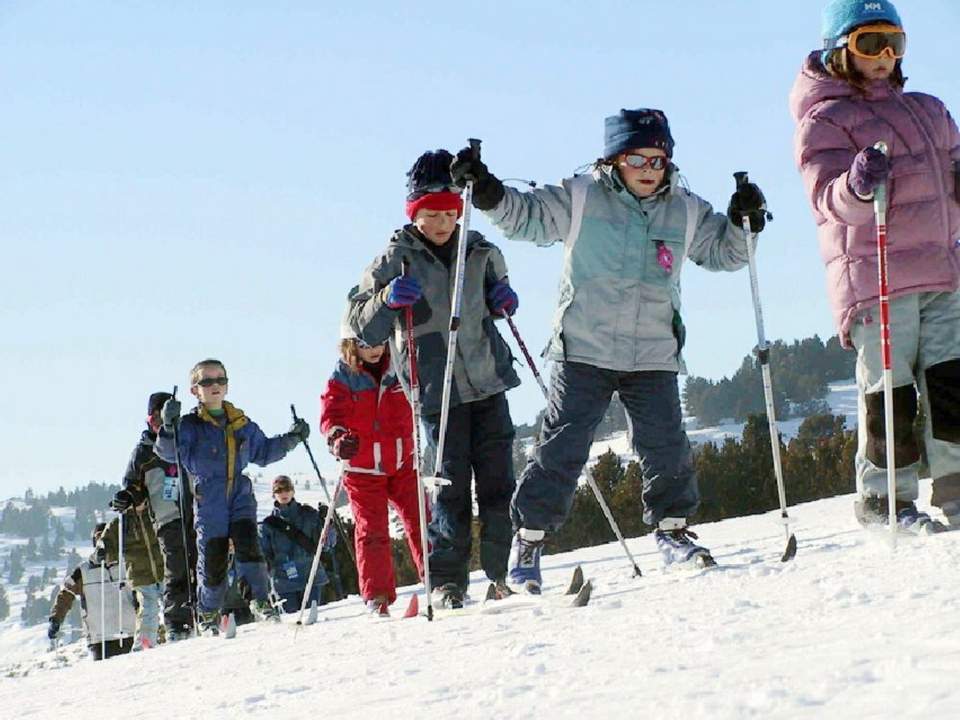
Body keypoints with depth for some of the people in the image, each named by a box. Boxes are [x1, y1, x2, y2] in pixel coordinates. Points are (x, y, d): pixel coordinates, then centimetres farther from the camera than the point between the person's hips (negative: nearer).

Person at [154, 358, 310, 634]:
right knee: (213, 560, 1)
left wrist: (291, 439, 15)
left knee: (249, 546, -16)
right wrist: (169, 428, -35)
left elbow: (263, 451, 25)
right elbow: (170, 453, -17)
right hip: (208, 502, -3)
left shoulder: (242, 424, 11)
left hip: (241, 497, 3)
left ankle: (260, 600, -9)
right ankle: (209, 613, 17)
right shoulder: (190, 425, -2)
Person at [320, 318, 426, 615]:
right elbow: (330, 415, -17)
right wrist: (338, 437, -38)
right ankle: (376, 596, 0)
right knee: (371, 530, -3)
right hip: (362, 469, -2)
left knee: (419, 521, -3)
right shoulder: (341, 379, -6)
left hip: (402, 463, 2)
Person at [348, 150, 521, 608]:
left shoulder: (481, 252, 9)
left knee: (498, 482, 2)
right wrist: (389, 299, -25)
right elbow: (364, 328, -6)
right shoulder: (396, 260, -3)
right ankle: (447, 582, 1)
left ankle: (506, 572, 11)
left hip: (488, 381, 4)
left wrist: (502, 299, 4)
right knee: (453, 486, -6)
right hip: (438, 392, -4)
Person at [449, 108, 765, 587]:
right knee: (561, 448, -5)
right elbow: (526, 216, 2)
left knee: (666, 448, -1)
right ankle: (529, 536, 4)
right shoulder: (580, 199, 0)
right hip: (584, 352, -3)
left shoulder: (686, 213, 10)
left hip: (654, 356, 3)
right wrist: (488, 193, -15)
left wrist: (742, 223, -1)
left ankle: (673, 530, 17)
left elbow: (724, 252, 19)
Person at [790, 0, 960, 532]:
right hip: (873, 281, -5)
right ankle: (882, 499, 5)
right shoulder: (822, 121, 1)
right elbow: (829, 198, -14)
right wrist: (859, 187, -36)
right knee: (889, 394, -7)